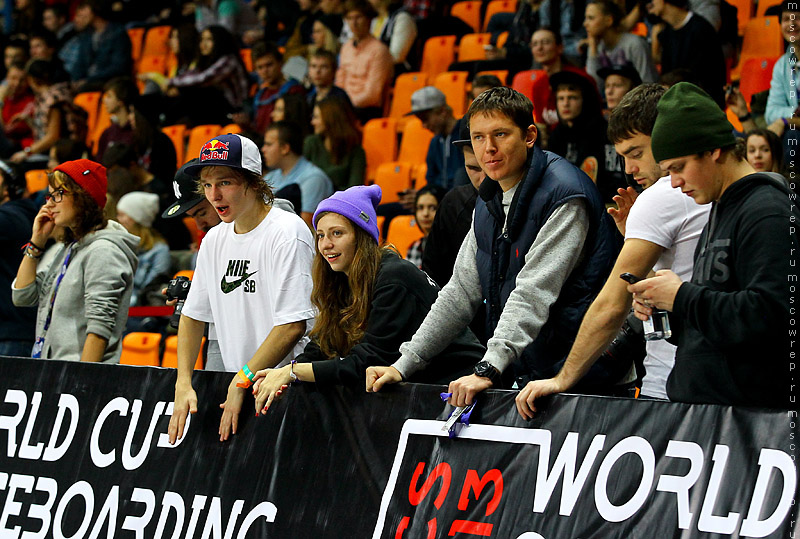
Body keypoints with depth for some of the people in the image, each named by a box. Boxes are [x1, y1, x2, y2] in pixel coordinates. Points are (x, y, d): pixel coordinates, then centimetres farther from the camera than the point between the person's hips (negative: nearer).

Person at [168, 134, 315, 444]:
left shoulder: (288, 234, -12)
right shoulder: (214, 240, 12)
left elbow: (293, 326, -18)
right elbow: (193, 315, 17)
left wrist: (241, 383, -18)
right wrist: (183, 384, 3)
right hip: (235, 384, 6)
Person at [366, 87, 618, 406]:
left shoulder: (563, 195, -14)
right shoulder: (489, 203, 13)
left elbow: (533, 295, -22)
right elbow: (461, 292, 15)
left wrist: (488, 370, -30)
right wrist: (403, 366, 8)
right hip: (524, 377, 7)